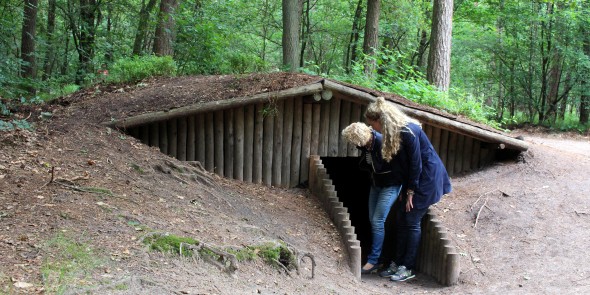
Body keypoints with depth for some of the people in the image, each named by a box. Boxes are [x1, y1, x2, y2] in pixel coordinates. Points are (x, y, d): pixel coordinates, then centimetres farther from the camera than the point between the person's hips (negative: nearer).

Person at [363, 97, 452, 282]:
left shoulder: (408, 131, -25)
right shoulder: (396, 131, 3)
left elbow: (416, 163, -21)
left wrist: (410, 191, -14)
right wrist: (405, 188, 9)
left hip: (427, 178, -8)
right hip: (414, 179, 9)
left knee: (412, 222, -5)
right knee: (403, 220, 8)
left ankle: (408, 268, 5)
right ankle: (397, 263, 15)